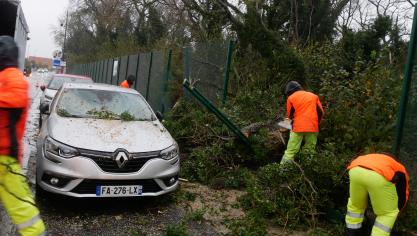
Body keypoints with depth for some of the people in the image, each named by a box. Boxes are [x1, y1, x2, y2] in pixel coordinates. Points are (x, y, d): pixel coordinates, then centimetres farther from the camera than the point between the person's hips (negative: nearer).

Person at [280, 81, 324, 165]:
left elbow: (289, 114, 11)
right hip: (312, 128, 2)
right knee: (310, 153, 10)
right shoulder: (314, 96, 13)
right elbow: (321, 112, 8)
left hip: (298, 127, -2)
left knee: (290, 153, -2)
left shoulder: (291, 98, 7)